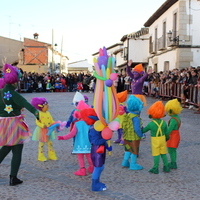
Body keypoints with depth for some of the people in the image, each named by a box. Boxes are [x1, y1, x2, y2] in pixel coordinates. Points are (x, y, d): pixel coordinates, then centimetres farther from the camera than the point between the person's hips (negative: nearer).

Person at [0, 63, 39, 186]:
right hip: (14, 124, -7)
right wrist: (35, 112, -51)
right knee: (17, 152, 3)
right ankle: (13, 178, 5)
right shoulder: (14, 94, -19)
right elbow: (25, 103, -36)